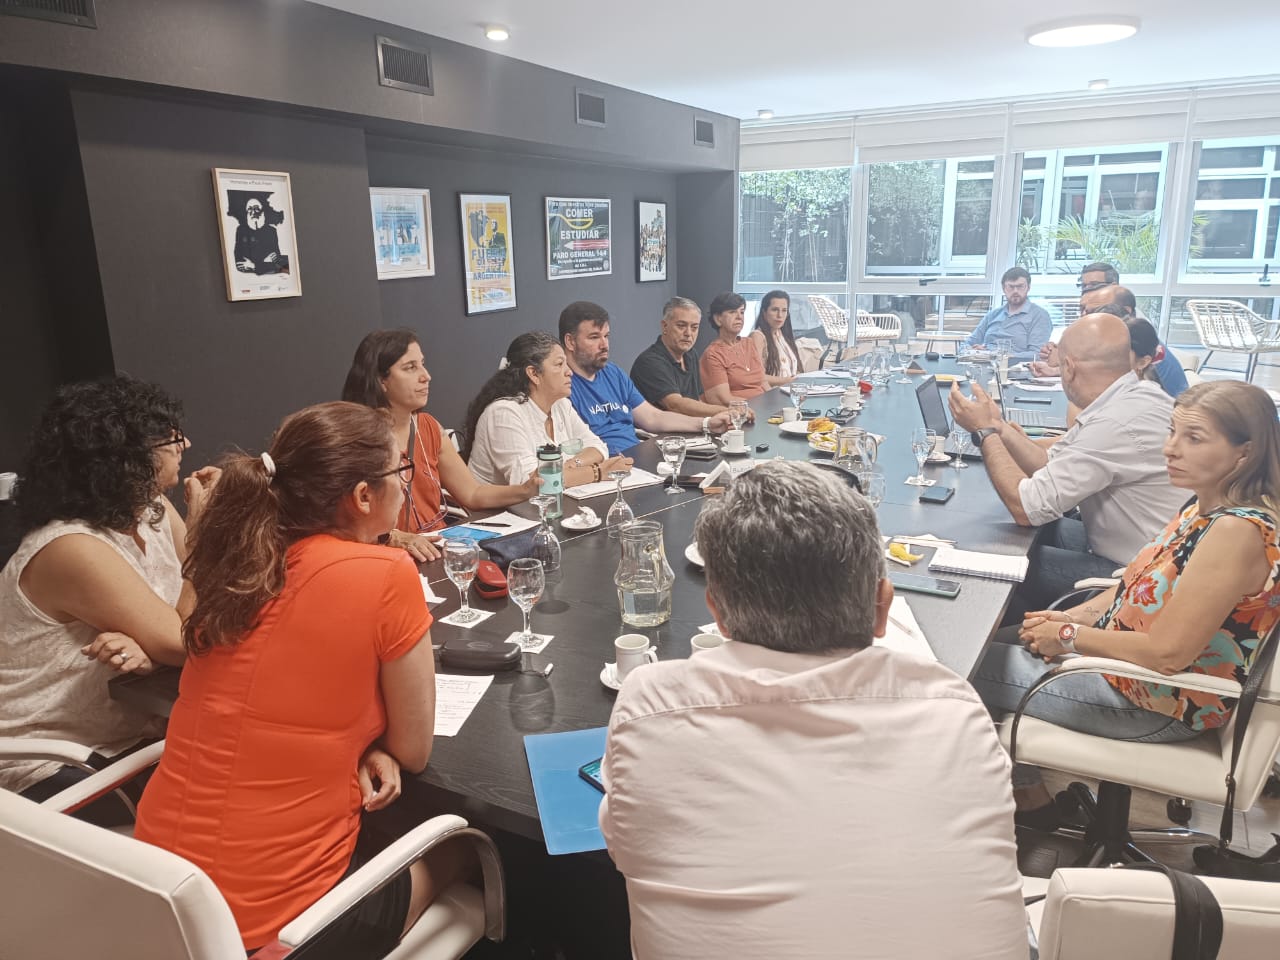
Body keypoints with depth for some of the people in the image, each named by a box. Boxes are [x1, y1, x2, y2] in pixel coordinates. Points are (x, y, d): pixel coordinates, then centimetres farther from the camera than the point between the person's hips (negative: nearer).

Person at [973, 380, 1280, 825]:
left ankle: (1030, 796, 20)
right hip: (1128, 664, 9)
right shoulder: (1206, 506, 0)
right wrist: (1075, 616, -1)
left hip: (1161, 705, -9)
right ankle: (1029, 786, 25)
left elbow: (1167, 653, -30)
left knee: (972, 668, -4)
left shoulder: (1237, 533, -29)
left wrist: (1068, 636, -18)